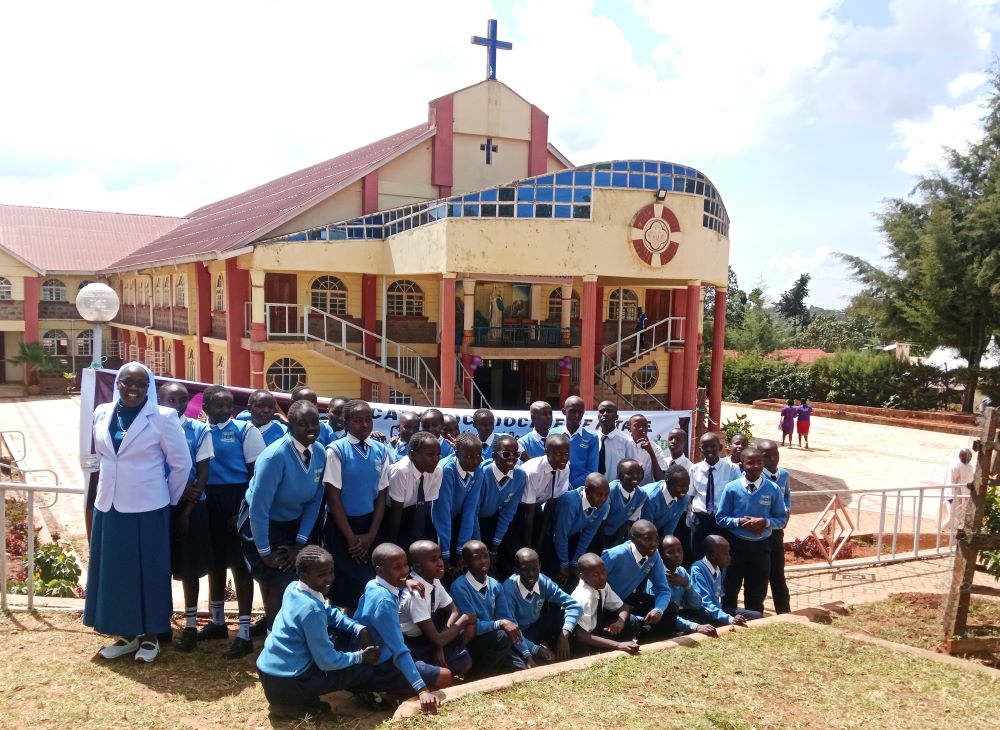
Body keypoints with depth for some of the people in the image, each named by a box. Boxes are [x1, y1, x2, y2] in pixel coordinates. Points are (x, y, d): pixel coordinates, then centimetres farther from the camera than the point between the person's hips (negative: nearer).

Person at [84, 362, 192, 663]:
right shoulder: (101, 413, 3)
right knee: (115, 571, 11)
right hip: (108, 506, 5)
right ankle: (127, 633, 26)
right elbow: (100, 457, 16)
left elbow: (182, 463, -5)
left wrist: (169, 500, 2)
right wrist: (109, 489, 16)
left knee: (149, 570, 6)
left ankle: (150, 635, 20)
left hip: (148, 507, -4)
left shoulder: (163, 417, -10)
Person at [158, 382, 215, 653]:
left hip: (190, 505, -1)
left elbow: (203, 472, -4)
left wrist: (187, 508, -9)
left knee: (189, 567, 6)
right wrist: (178, 490, -13)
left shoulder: (199, 430, -3)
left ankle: (191, 625, 17)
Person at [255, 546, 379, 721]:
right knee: (366, 670, -3)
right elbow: (327, 661, -19)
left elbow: (329, 613, 15)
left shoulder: (293, 588, 1)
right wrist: (360, 656, -4)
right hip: (284, 684, -9)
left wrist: (359, 629, 2)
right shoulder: (311, 610, -25)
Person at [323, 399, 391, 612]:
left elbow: (382, 494, 3)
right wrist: (351, 537, -10)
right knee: (347, 583, -2)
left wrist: (371, 535, -4)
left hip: (370, 523, 4)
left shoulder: (381, 450, 2)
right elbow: (333, 497, -11)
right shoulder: (336, 450, -12)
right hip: (341, 525, -4)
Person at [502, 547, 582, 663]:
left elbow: (574, 605, -15)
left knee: (565, 613, -17)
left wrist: (564, 635, -30)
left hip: (536, 628, 6)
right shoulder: (508, 590, -30)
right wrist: (537, 650, -36)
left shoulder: (544, 582, -16)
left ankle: (558, 655, -4)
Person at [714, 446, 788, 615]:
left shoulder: (773, 489, -7)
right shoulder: (731, 488, -9)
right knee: (730, 588, 11)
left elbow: (782, 518, 1)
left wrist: (765, 522, -18)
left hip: (761, 546, 1)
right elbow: (720, 518, -3)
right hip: (736, 544, -1)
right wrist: (739, 521, -20)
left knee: (757, 591, 15)